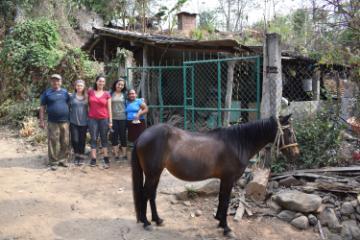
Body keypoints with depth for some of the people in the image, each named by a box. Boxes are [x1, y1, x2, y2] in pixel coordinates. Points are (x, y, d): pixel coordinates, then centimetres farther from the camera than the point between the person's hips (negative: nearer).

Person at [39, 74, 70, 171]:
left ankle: (63, 160, 16)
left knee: (65, 143, 4)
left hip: (65, 122, 3)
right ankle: (53, 162, 6)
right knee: (53, 143, -2)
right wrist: (41, 120, -4)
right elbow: (42, 107, 2)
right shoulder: (47, 93, 3)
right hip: (52, 122, -3)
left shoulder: (65, 92, 11)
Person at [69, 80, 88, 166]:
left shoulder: (86, 97, 4)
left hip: (84, 122, 1)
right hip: (73, 122, -1)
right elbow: (68, 108, 5)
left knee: (82, 140, 5)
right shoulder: (71, 96, 2)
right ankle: (76, 155, 19)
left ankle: (81, 156, 20)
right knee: (74, 140, -3)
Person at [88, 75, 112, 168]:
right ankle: (93, 159, 5)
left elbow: (109, 108, 4)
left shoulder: (107, 94, 3)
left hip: (104, 119, 0)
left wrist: (110, 121, 1)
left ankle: (106, 159, 8)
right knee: (93, 139, 2)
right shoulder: (90, 92, 4)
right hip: (92, 119, 0)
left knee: (104, 138, 5)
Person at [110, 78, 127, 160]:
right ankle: (116, 153, 11)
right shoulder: (111, 93, 3)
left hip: (122, 118, 0)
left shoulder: (124, 94, 6)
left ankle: (124, 153, 11)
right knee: (114, 136, 3)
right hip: (113, 118, 0)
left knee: (123, 135, 4)